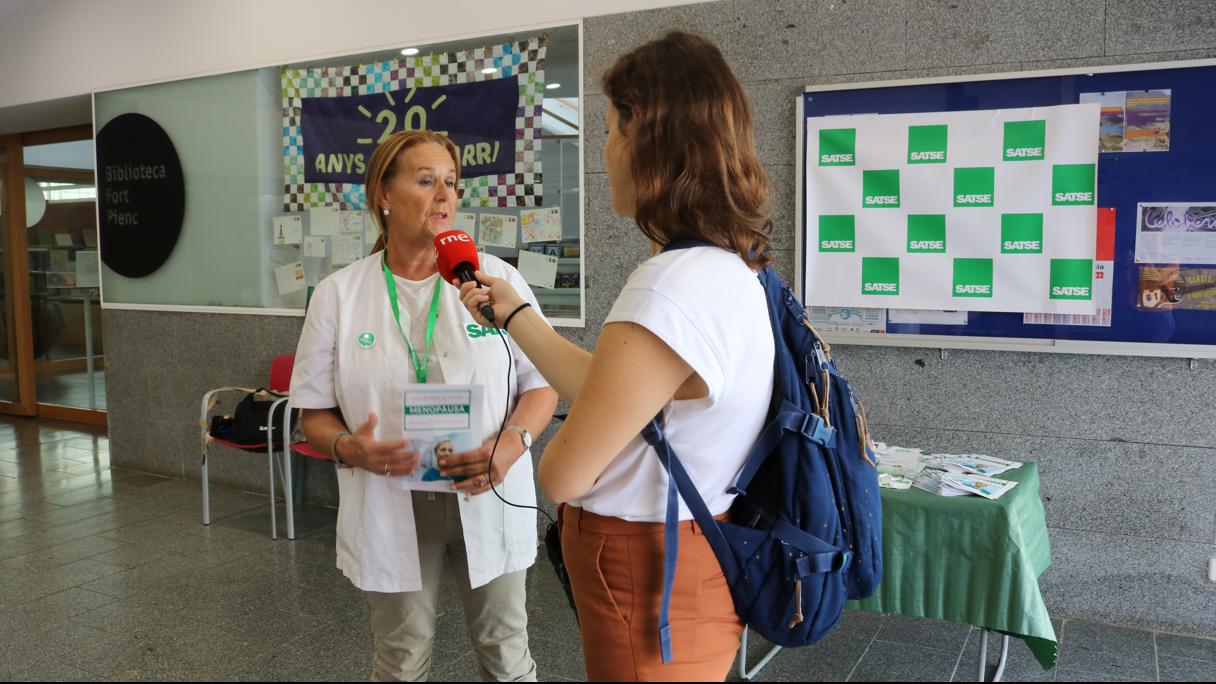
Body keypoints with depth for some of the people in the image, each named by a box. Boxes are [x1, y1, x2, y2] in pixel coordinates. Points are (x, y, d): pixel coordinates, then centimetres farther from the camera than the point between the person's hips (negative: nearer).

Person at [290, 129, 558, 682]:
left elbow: (542, 382, -1)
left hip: (485, 499, 0)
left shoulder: (499, 278, -2)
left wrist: (513, 442, -20)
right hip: (390, 508, 0)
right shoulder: (339, 294, 0)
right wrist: (346, 447, -18)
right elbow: (314, 412, 4)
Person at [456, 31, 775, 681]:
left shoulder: (669, 291, -30)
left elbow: (564, 476, -22)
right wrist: (515, 312, 17)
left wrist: (539, 449, 1)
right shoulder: (728, 265, 1)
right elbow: (602, 387, 8)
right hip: (694, 561, 9)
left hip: (651, 587, -9)